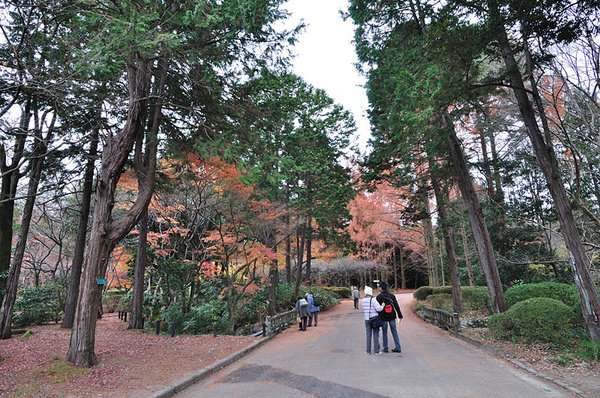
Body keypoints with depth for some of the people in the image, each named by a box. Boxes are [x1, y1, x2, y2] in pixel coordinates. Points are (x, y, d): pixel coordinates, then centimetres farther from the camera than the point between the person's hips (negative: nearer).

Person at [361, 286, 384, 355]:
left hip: (367, 319, 4)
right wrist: (382, 306, -1)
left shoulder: (363, 300, 1)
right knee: (375, 335, 6)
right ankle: (376, 351, 11)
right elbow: (379, 308, -23)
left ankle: (368, 351, 17)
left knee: (368, 335, 13)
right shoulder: (373, 300, -18)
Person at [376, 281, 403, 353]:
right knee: (394, 332, 11)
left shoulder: (379, 297, -9)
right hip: (392, 317, 2)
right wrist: (400, 316, 4)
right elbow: (397, 306, -1)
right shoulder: (392, 296, 0)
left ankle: (385, 348, 12)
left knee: (384, 333, 9)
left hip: (383, 317, -2)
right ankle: (398, 348, 11)